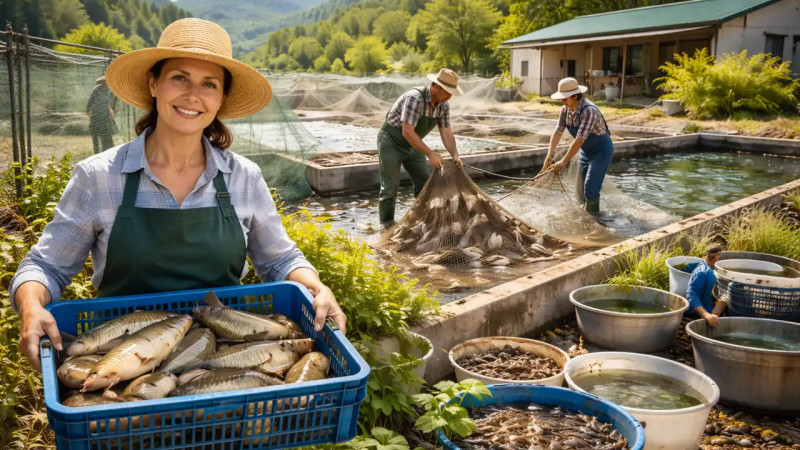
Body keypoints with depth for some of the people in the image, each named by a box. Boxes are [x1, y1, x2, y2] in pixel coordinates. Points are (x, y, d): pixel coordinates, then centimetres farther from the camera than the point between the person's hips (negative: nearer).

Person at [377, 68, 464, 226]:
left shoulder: (443, 105, -8)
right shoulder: (414, 98, -32)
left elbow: (446, 132, -5)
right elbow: (407, 132, -36)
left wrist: (455, 155, -21)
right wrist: (430, 154, -35)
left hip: (412, 145, 7)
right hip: (391, 141, -7)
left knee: (424, 183, 5)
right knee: (390, 186, -3)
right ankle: (387, 225, 11)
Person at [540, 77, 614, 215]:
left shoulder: (589, 111, -31)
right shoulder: (565, 110, -7)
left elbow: (580, 140, -35)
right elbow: (557, 132, -10)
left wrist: (564, 161, -36)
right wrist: (549, 156, -20)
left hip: (601, 150, -8)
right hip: (586, 151, 8)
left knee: (590, 188, -16)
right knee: (581, 189, 13)